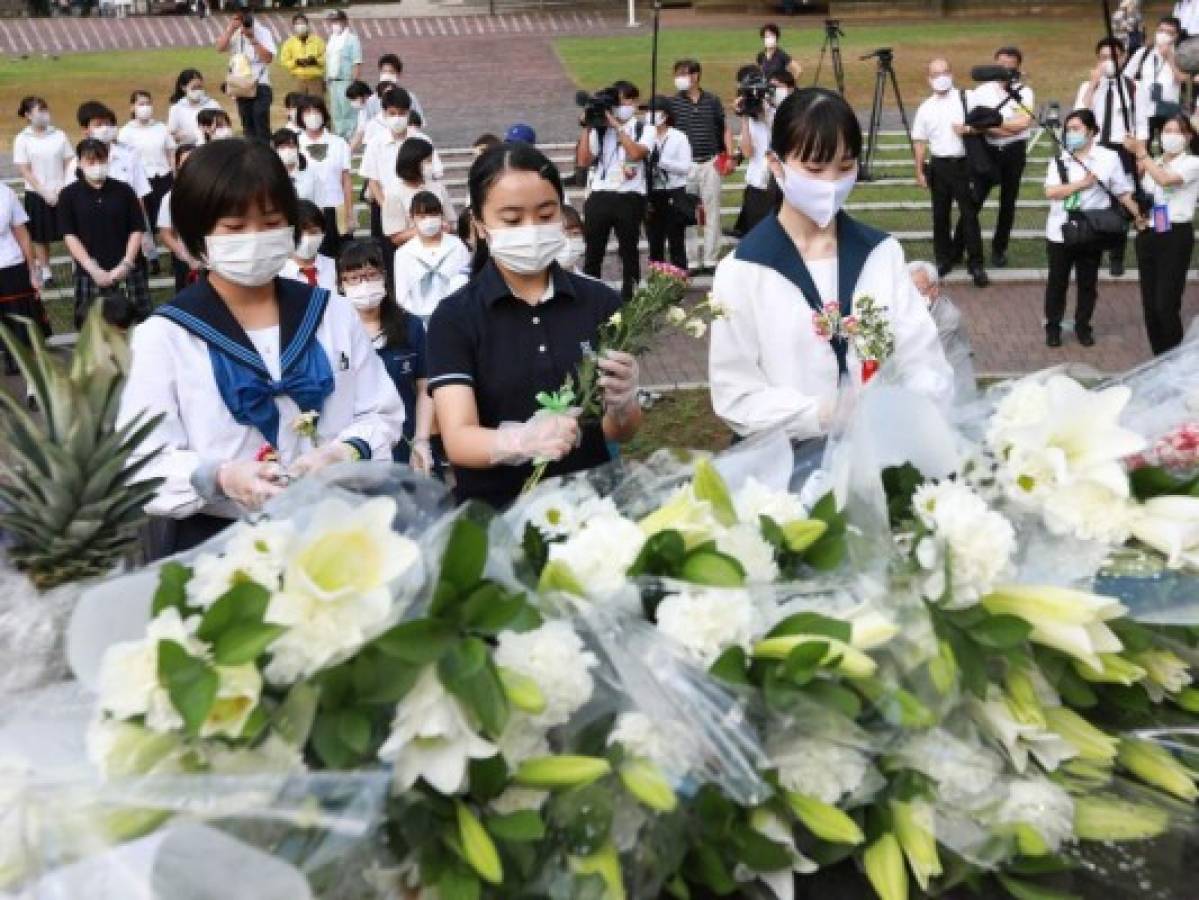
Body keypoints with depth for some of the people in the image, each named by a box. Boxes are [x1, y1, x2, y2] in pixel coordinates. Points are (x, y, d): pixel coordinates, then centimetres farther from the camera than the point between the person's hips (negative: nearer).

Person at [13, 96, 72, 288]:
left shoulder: (59, 135, 1)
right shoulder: (22, 140, -3)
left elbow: (69, 164, 2)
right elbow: (25, 171, -5)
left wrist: (64, 189, -8)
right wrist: (45, 192, -12)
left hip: (61, 192, 1)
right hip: (37, 194, -1)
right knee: (41, 237, 8)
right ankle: (45, 272, 19)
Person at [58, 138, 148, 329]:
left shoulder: (124, 190, 4)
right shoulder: (69, 195, 1)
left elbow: (137, 229, 3)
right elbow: (69, 235, -4)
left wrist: (125, 265, -9)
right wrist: (94, 269, -13)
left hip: (127, 270, 1)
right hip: (90, 273, -1)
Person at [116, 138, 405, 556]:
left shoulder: (332, 313, 7)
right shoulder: (164, 335, -3)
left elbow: (382, 413, 8)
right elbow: (141, 463, -7)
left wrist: (346, 453, -13)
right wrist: (219, 478, -26)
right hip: (214, 544, -2)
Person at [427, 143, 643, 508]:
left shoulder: (601, 302, 2)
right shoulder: (454, 317, -2)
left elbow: (622, 432, 4)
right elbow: (458, 439, -13)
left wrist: (621, 404, -18)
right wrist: (522, 441, -32)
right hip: (493, 511, -2)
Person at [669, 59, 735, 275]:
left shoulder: (712, 101, 6)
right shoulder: (673, 102, 2)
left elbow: (725, 129, 12)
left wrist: (730, 156, 2)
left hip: (710, 162, 1)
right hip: (684, 165, -1)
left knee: (712, 212, 4)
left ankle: (710, 260, 11)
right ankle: (692, 261, 8)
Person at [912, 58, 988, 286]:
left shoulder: (966, 99, 0)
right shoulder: (925, 108, 6)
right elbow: (920, 142, 9)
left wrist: (968, 128, -17)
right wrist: (920, 172, 4)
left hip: (963, 163, -2)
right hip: (938, 165, 3)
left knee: (969, 214, -2)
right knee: (940, 214, 8)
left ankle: (976, 263, 3)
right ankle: (943, 258, 22)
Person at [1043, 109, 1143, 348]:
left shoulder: (1108, 158, -3)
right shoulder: (1059, 160, 0)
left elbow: (1123, 191, 0)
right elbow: (1050, 192, -12)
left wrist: (1138, 215, -9)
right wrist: (1082, 183, -17)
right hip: (1060, 232, 1)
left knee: (1088, 282, 10)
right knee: (1057, 281, 8)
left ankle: (1083, 326, 24)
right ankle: (1053, 326, 21)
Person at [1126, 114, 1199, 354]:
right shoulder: (1154, 163, 14)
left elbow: (1165, 180, -23)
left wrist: (1142, 153, -14)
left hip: (1175, 236, -6)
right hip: (1148, 234, 6)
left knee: (1166, 304, -11)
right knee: (1149, 302, 6)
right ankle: (1159, 357, 17)